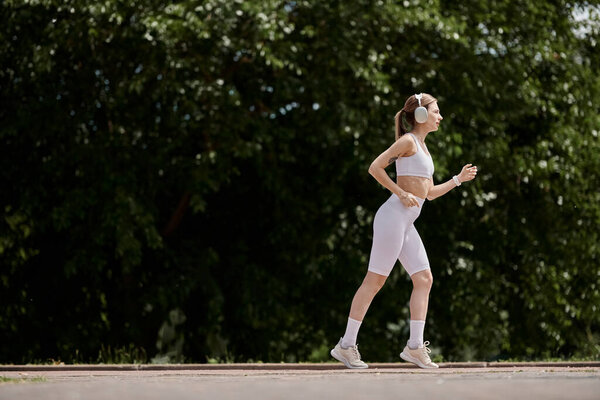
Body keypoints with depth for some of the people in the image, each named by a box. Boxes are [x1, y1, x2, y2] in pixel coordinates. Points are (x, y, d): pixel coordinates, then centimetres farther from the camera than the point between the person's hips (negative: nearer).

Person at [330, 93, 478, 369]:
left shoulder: (422, 147, 21)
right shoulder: (407, 141, -7)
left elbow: (429, 193, 27)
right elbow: (375, 167, -15)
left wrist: (459, 179, 21)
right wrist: (401, 193, -17)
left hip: (406, 224, 9)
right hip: (393, 217, -9)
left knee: (424, 279, 2)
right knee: (374, 281, -8)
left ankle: (415, 346, 2)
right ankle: (346, 345, -5)